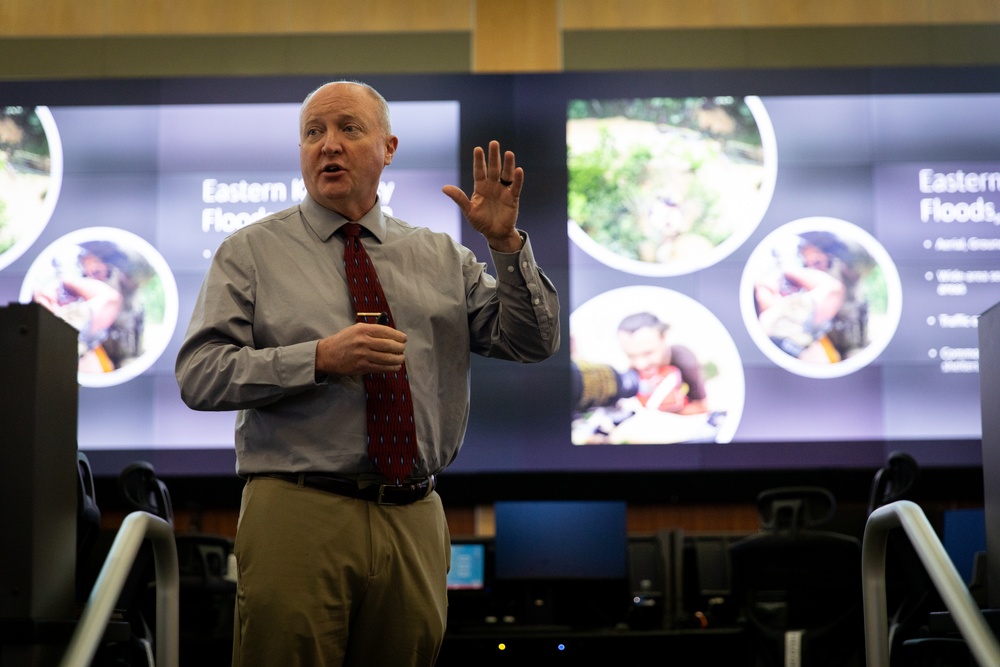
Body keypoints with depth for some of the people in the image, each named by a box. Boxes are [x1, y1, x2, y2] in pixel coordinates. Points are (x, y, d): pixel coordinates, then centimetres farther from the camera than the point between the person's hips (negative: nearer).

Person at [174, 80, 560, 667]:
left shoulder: (441, 257, 14)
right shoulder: (251, 253, 6)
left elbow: (535, 343, 8)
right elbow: (198, 375, -4)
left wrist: (505, 242, -6)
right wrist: (319, 359, -16)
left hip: (414, 524, 3)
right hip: (297, 514, -2)